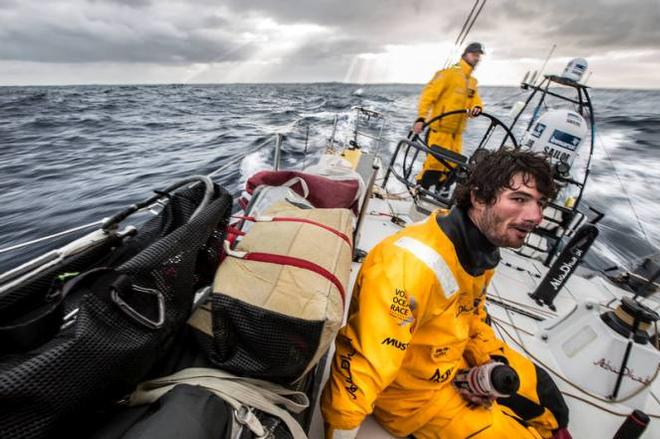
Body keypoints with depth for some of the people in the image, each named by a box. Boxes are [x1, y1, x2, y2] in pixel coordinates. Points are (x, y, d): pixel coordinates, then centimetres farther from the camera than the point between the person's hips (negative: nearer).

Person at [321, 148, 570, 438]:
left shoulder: (484, 249, -9)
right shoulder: (412, 262, -41)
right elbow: (361, 362, -36)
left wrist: (489, 358, -6)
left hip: (458, 356, 8)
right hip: (412, 391, -7)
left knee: (536, 386, 22)